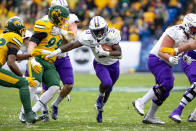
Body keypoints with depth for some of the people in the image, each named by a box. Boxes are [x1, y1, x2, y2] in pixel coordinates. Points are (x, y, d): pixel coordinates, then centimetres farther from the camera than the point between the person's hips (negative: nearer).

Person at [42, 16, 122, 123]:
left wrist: (105, 53, -47)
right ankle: (100, 96, 4)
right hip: (100, 64, -2)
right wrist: (56, 51, -30)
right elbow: (73, 45, -23)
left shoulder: (111, 35, -31)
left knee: (108, 89, 16)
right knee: (106, 83, -30)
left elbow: (119, 53, -32)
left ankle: (99, 109, 43)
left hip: (113, 64, 2)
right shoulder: (88, 37, -28)